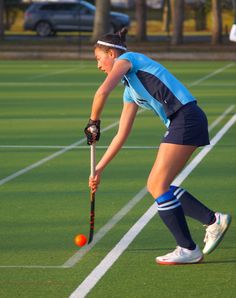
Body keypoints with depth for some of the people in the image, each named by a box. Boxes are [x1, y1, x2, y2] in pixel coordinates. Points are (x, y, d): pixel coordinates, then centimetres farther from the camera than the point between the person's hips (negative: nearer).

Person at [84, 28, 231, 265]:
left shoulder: (127, 59, 1)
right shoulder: (130, 89, 25)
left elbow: (103, 92, -16)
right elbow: (122, 134, 26)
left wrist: (93, 123, -1)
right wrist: (99, 169, 25)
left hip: (186, 117, -9)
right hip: (179, 124, 9)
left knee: (159, 186, -7)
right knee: (155, 186, 9)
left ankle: (188, 250, -2)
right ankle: (214, 221, 10)